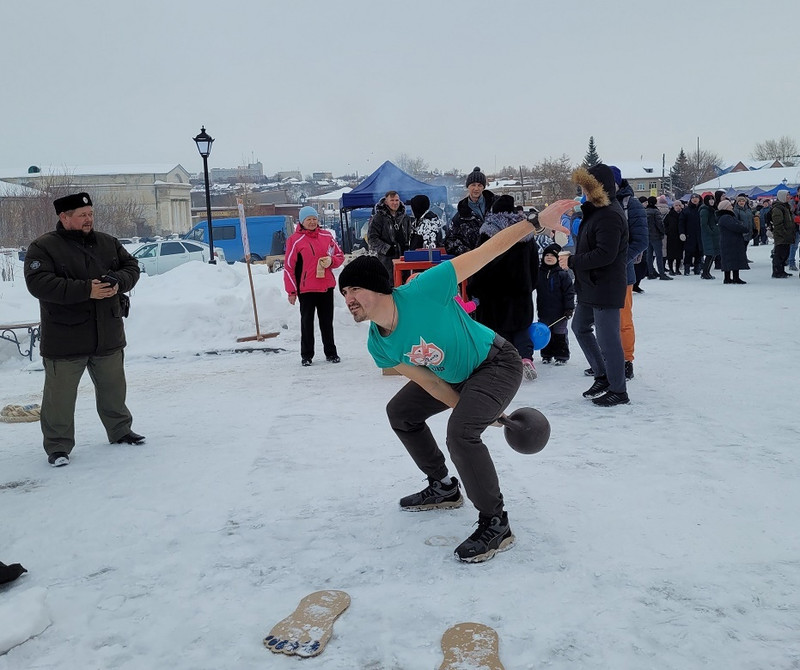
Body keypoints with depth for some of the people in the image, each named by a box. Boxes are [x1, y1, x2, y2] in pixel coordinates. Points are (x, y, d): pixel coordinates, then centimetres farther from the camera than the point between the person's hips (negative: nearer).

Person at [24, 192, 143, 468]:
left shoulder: (108, 243, 8)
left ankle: (120, 431, 35)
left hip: (108, 337, 5)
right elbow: (38, 283, -20)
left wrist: (118, 282, -12)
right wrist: (86, 290, -26)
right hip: (64, 340, -5)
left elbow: (131, 266, 12)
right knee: (60, 396, 2)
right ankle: (58, 446, 16)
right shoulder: (43, 247, -9)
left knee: (113, 388, 18)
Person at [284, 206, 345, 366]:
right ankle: (306, 355, 13)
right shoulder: (295, 239, -5)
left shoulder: (327, 236, 6)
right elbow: (288, 266, -5)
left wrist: (331, 261, -9)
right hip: (306, 288, -3)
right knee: (307, 321, 4)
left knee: (327, 321, 12)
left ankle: (331, 352, 22)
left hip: (327, 286, 3)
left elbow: (340, 255, 15)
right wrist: (291, 291, -7)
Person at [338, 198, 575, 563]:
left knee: (460, 434, -28)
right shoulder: (378, 347, -11)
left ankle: (495, 525, -9)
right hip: (454, 377, 8)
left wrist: (537, 221, -32)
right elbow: (428, 382, -3)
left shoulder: (423, 290, -32)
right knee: (400, 412, 18)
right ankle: (444, 488, 34)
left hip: (497, 364, -8)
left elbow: (486, 250, -29)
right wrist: (466, 408, -4)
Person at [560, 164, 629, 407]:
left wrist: (572, 261, -19)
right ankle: (602, 376, 32)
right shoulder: (596, 210, 12)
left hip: (606, 287, -11)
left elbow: (605, 254, -27)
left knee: (607, 337, -3)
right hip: (590, 285, 11)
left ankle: (618, 391, 10)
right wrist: (572, 260, 3)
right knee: (580, 327, 21)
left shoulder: (610, 215, -20)